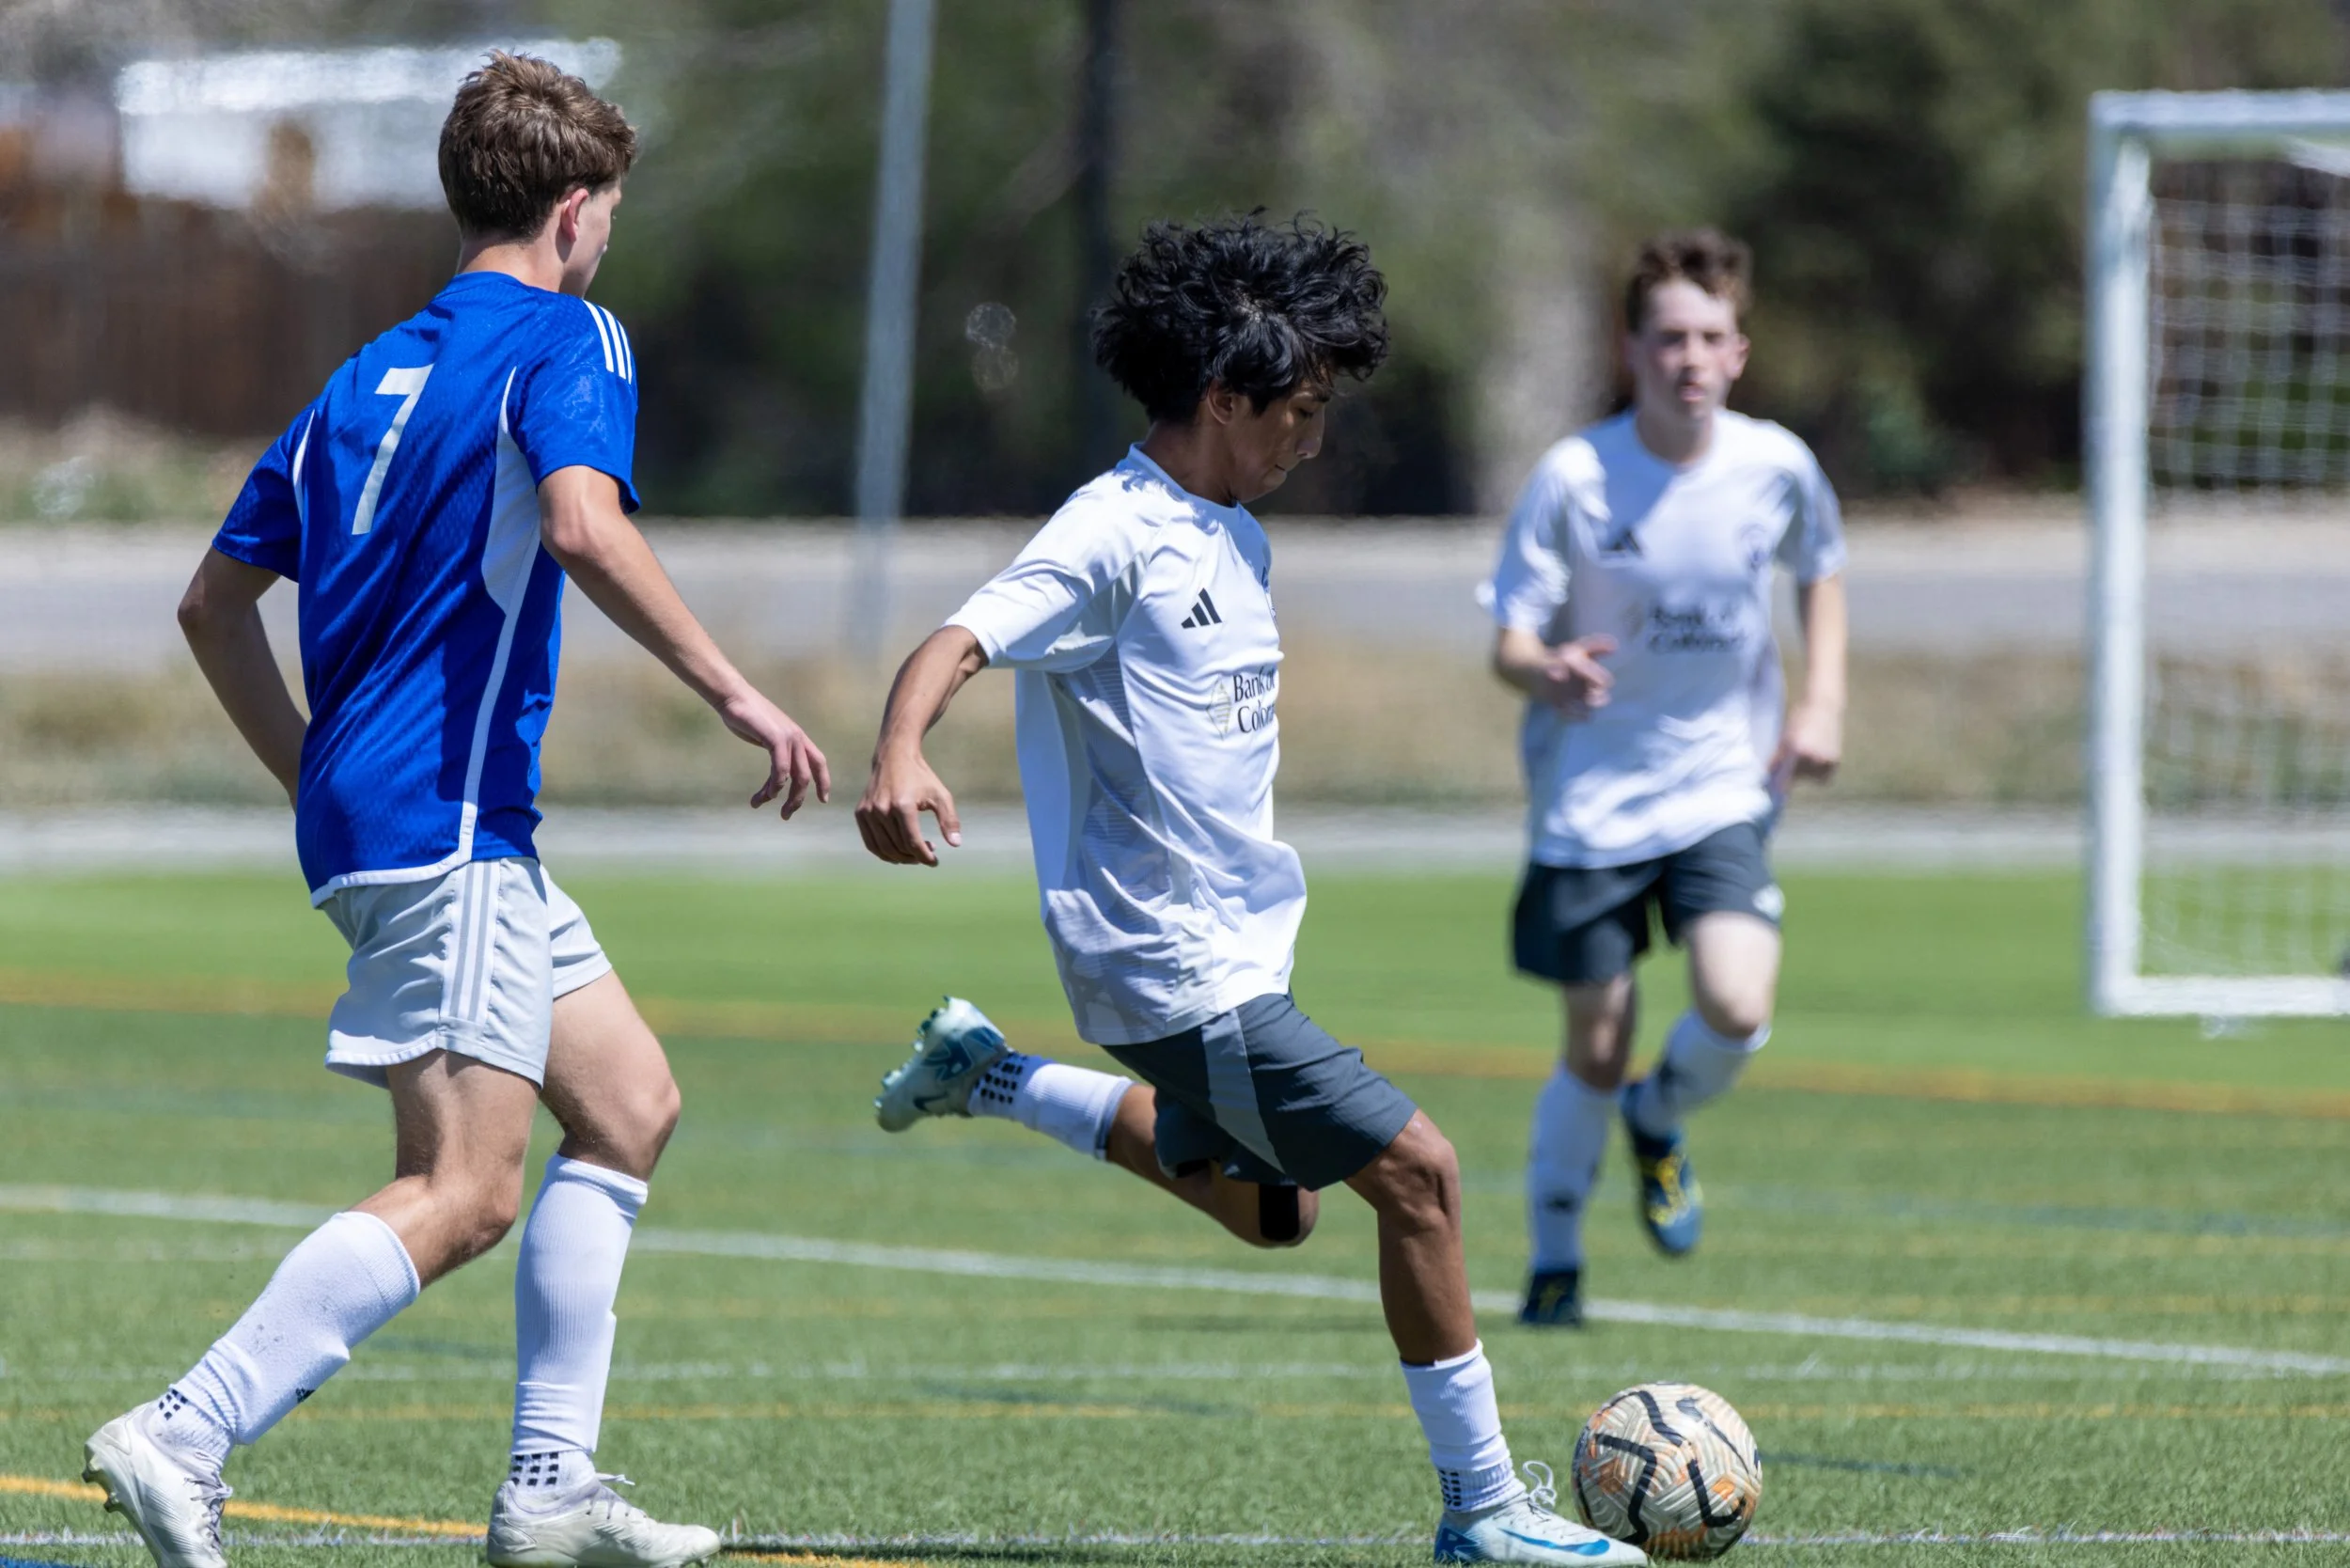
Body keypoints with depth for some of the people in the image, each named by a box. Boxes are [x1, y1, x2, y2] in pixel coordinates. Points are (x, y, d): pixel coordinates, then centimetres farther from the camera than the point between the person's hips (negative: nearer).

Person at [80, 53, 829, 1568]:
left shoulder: (373, 372, 20)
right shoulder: (564, 338, -4)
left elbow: (217, 600, 22)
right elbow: (584, 525, -24)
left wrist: (318, 778, 26)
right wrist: (737, 693, -21)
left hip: (362, 804, 10)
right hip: (446, 822, -9)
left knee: (630, 1104, 15)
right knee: (461, 1195, -14)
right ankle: (183, 1438, -21)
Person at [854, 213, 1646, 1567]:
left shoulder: (1236, 538, 11)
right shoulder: (1116, 536, -17)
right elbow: (962, 642, -28)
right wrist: (900, 757, -46)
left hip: (1240, 938, 10)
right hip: (1175, 961, -10)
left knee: (1268, 1204, 26)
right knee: (1415, 1169, -12)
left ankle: (988, 1079, 34)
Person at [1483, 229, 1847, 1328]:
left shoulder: (1775, 467, -6)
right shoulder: (1574, 477, -14)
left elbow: (1821, 575, 16)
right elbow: (1510, 641, -12)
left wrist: (1822, 704, 4)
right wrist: (1547, 673, -35)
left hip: (1723, 790, 2)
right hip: (1591, 798, -2)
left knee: (1737, 1014, -19)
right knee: (1595, 1052, 3)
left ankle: (1660, 1122, 16)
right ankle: (1553, 1260, 26)